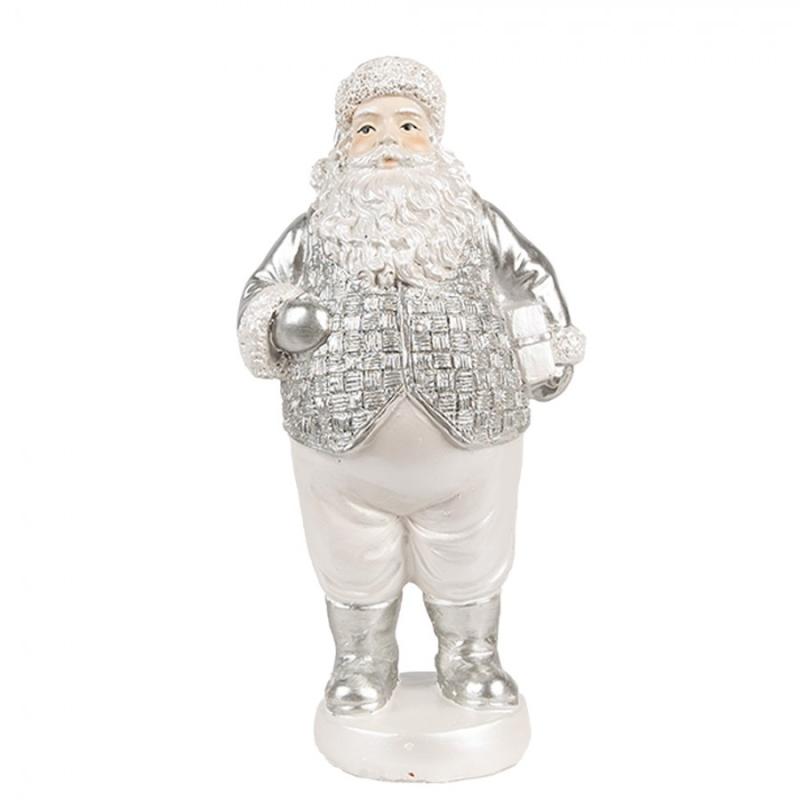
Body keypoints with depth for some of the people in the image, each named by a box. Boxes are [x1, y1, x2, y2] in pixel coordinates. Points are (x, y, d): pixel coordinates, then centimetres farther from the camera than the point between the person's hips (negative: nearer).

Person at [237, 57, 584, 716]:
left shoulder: (476, 220, 6)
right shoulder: (316, 230, 4)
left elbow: (532, 281, 15)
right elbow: (261, 292, 9)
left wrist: (544, 355, 9)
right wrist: (280, 319, -13)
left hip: (471, 432, 1)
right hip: (342, 440, 0)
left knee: (470, 562, 17)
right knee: (354, 564, 17)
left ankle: (470, 657, 43)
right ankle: (363, 661, 43)